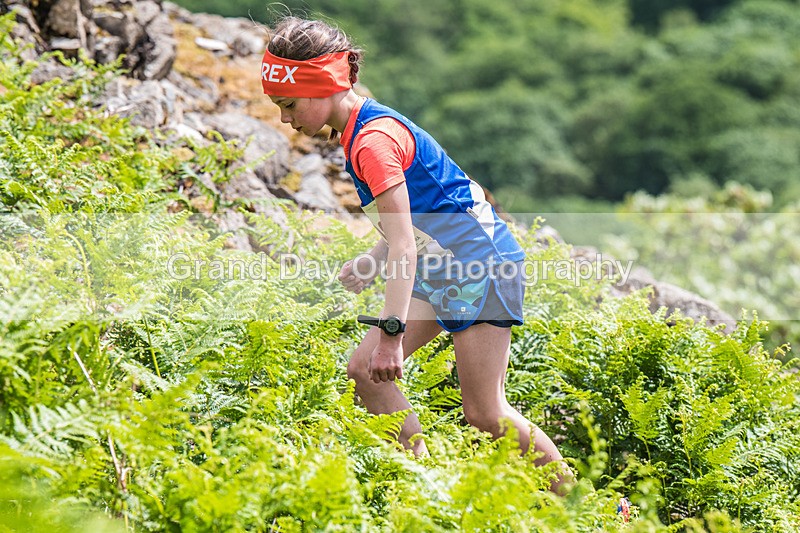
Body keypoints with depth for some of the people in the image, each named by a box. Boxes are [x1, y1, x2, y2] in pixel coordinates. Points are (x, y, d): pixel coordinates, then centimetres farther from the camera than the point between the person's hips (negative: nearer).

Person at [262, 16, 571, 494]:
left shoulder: (372, 141, -21)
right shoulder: (364, 125, 10)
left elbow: (404, 245, -26)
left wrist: (392, 332, -28)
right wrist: (371, 261, 16)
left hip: (480, 262, -10)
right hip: (443, 269, 10)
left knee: (485, 412, -8)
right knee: (365, 368, 2)